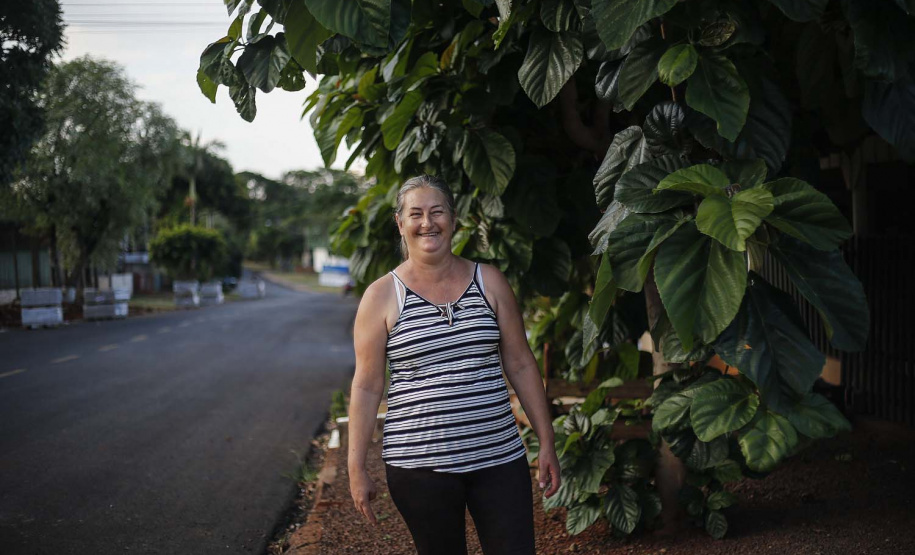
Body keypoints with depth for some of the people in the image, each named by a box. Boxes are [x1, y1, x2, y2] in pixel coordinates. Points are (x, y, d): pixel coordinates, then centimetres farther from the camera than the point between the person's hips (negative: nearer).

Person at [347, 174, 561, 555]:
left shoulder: (489, 282, 5)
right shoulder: (382, 296, -1)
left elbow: (521, 365, 8)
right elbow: (367, 386, 0)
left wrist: (546, 443, 6)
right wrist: (356, 469, -3)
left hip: (500, 457, 2)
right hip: (420, 465, -2)